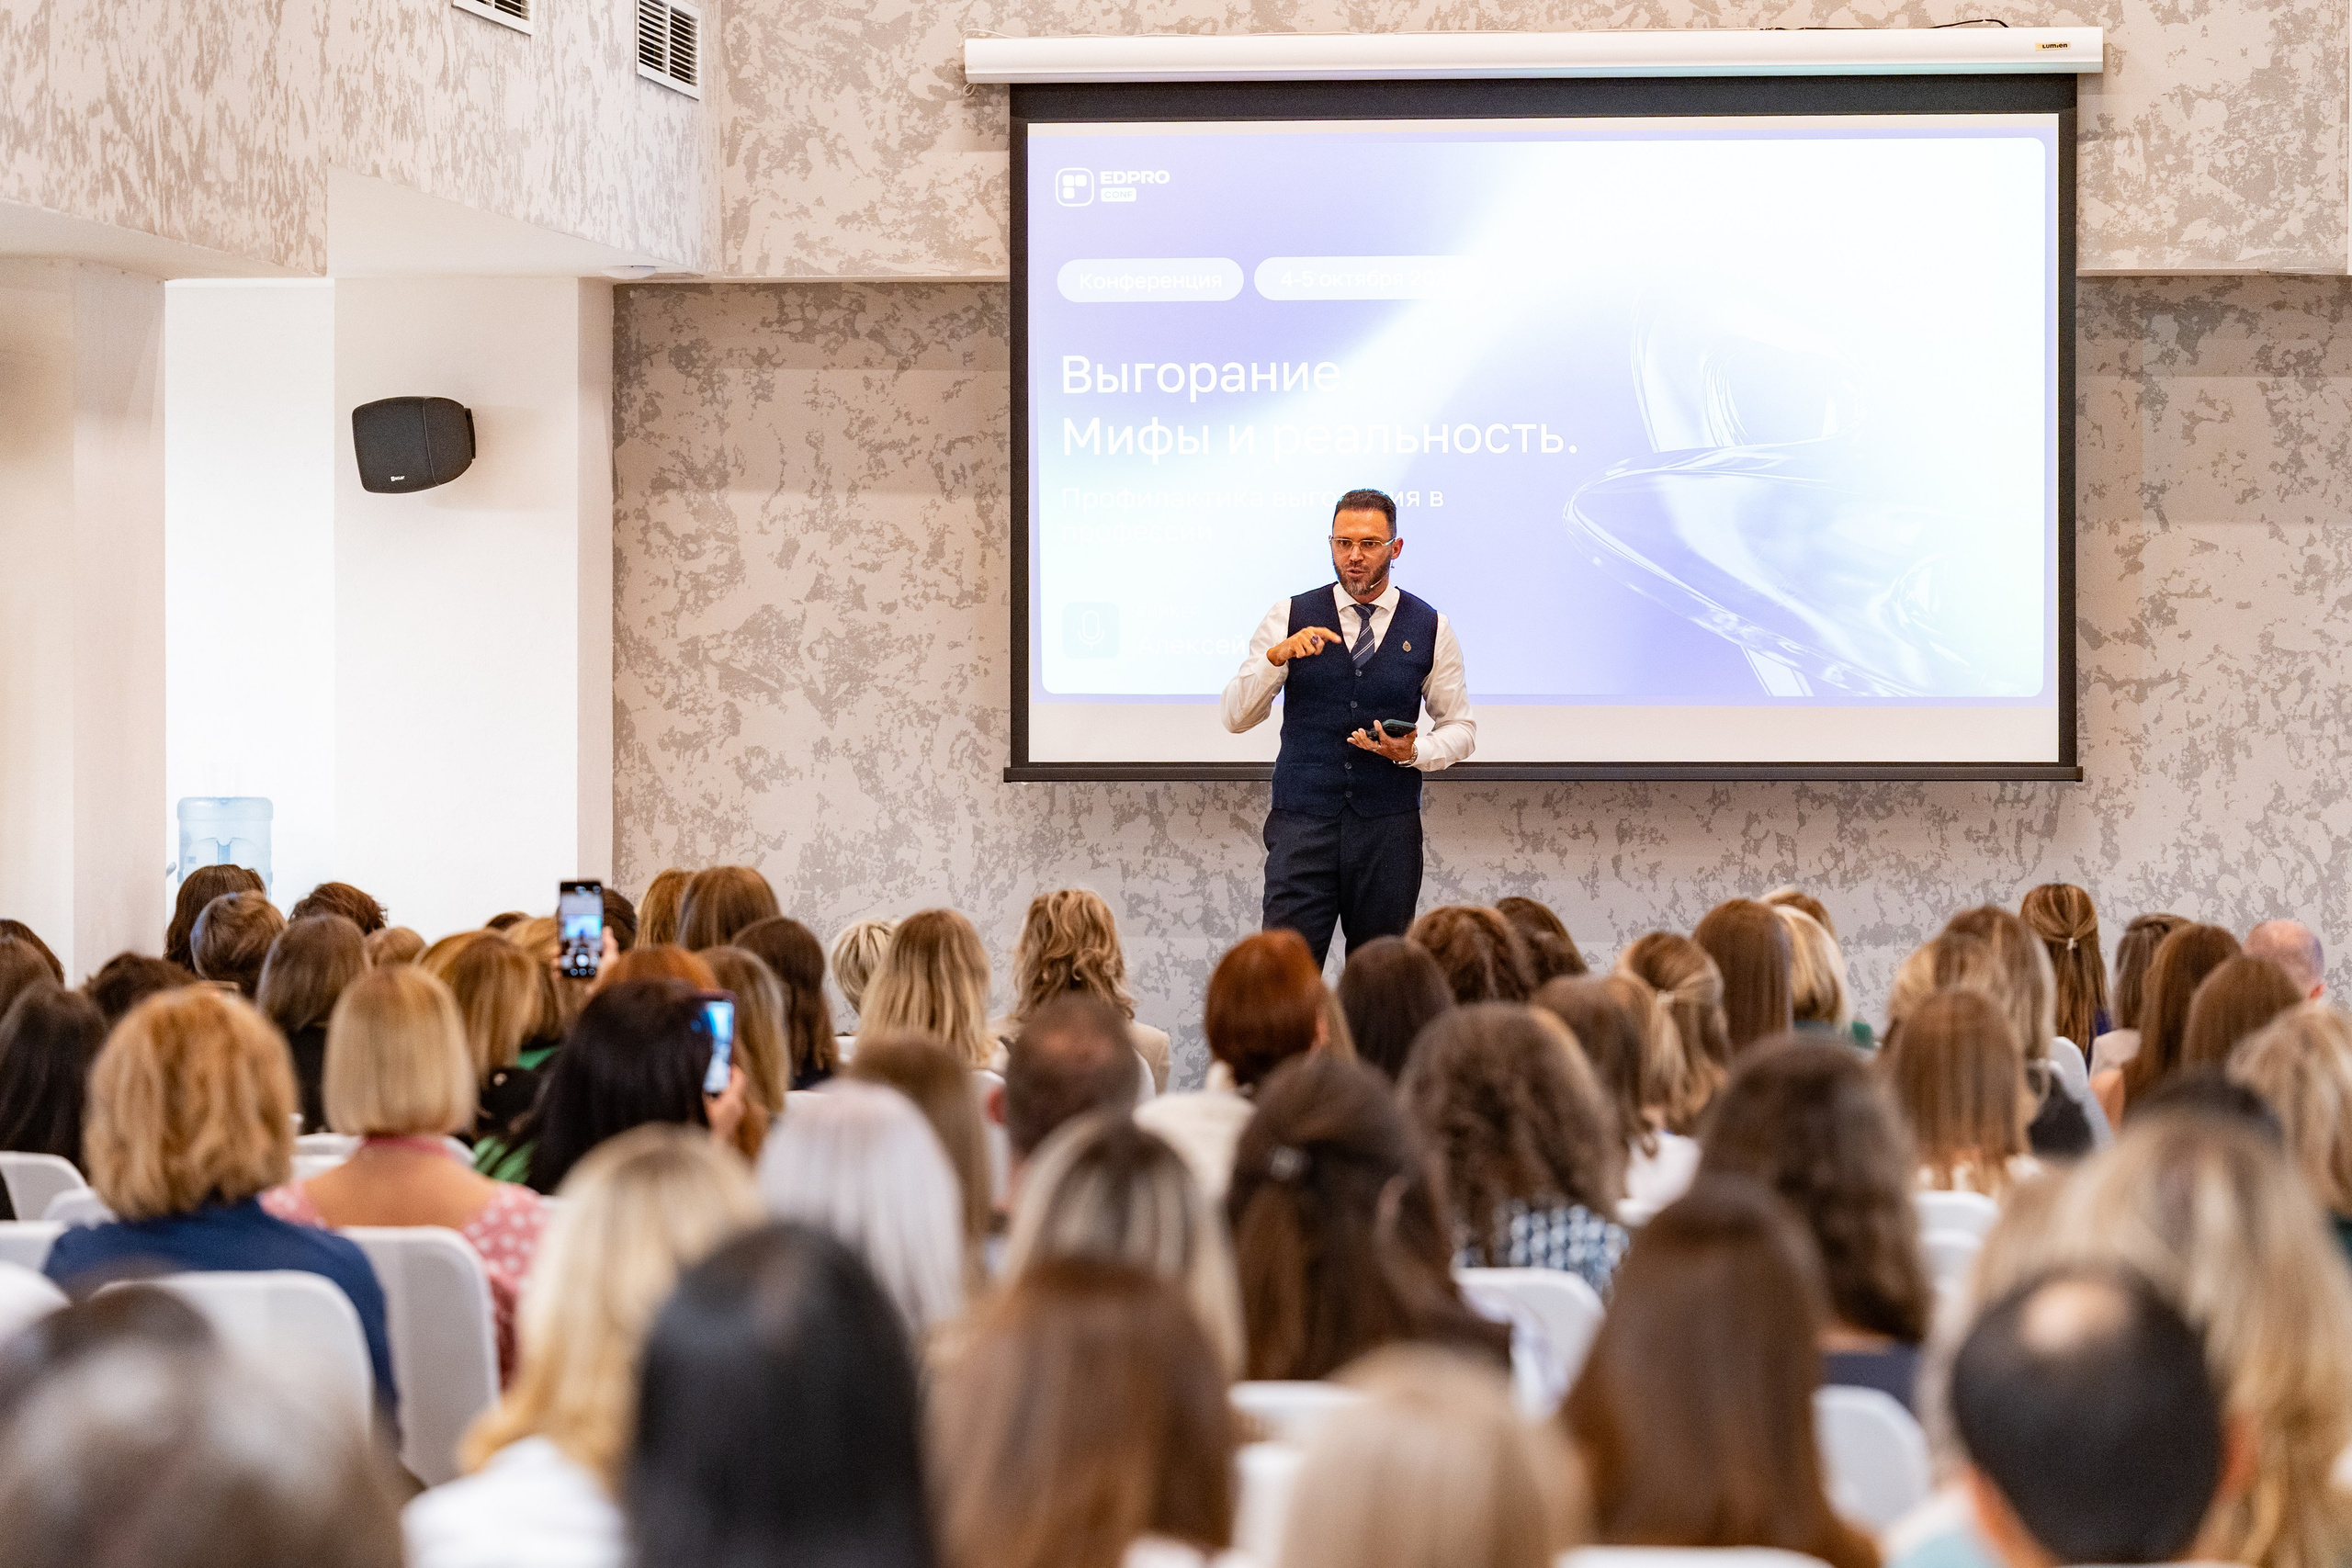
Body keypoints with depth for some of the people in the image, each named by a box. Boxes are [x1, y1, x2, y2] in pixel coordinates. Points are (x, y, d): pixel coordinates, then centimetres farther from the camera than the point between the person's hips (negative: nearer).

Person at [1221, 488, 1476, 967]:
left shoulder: (1431, 629, 6)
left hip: (1389, 824, 1)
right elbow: (1235, 716, 2)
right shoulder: (1290, 618, 4)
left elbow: (1460, 728, 13)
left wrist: (1414, 752, -8)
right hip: (1302, 819, -1)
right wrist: (1277, 656, -16)